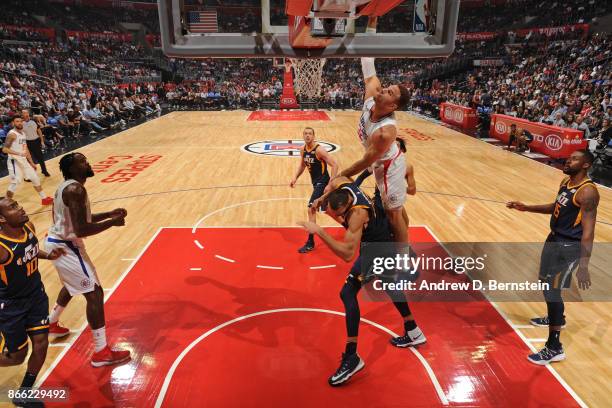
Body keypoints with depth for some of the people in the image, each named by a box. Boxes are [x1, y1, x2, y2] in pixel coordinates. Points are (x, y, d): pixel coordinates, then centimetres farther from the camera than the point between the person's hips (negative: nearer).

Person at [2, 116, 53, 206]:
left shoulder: (23, 133, 12)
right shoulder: (12, 134, -15)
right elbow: (4, 149, -21)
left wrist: (31, 162, 19)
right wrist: (19, 153, -34)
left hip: (24, 160, 8)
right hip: (15, 161, -8)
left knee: (35, 178, 13)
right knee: (15, 183, -8)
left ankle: (44, 199, 23)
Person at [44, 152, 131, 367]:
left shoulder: (67, 186, 8)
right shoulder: (76, 190, -24)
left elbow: (80, 219, 19)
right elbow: (81, 230, -30)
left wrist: (109, 213, 10)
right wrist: (112, 222, -19)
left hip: (57, 242, 11)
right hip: (65, 247, -11)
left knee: (72, 285, 33)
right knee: (95, 293, -9)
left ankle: (50, 323, 55)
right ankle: (101, 352, -5)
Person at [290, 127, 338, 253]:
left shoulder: (319, 150, -21)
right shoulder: (303, 149, 1)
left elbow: (334, 165, -22)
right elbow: (302, 165, 18)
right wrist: (295, 177, 3)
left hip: (322, 182, -9)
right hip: (315, 182, 9)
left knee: (311, 209, -17)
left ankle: (310, 243, -10)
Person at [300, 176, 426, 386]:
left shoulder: (358, 213, -38)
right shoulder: (340, 183, -17)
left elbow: (348, 253, -43)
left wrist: (319, 231, -46)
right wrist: (321, 200, 0)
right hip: (382, 238, 10)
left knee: (348, 293, -14)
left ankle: (351, 358, -8)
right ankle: (413, 332, 45)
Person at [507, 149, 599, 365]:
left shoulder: (587, 192, -23)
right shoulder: (566, 182, 6)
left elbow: (588, 230, -27)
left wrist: (583, 266, -31)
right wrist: (526, 208, 13)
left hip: (570, 246, -10)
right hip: (554, 238, 10)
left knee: (552, 291, -8)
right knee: (546, 280, 25)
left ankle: (554, 348, 3)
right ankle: (556, 318, 52)